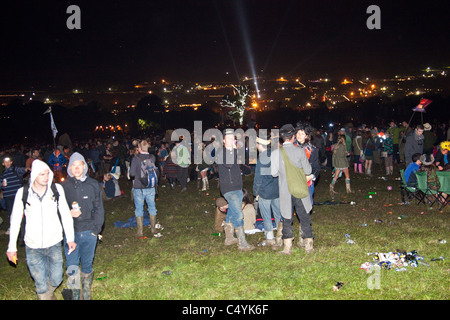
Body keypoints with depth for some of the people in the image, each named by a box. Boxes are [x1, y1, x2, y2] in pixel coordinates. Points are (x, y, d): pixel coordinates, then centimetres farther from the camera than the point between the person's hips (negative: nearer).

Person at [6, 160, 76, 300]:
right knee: (41, 284, 5)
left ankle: (48, 293, 45)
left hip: (54, 243, 1)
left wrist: (70, 238, 2)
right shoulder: (23, 192, -8)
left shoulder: (57, 189, -6)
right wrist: (12, 247, 2)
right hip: (33, 247, -1)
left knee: (56, 279, 11)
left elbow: (65, 214, 2)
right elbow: (15, 220, 0)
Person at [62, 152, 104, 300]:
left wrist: (96, 229, -3)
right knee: (71, 267, 0)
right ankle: (75, 294, 16)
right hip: (70, 232, 0)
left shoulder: (93, 185, 1)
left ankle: (86, 293, 28)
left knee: (87, 264, 11)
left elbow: (99, 209, 4)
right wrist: (68, 213, -12)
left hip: (89, 232, 0)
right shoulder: (63, 186, 0)